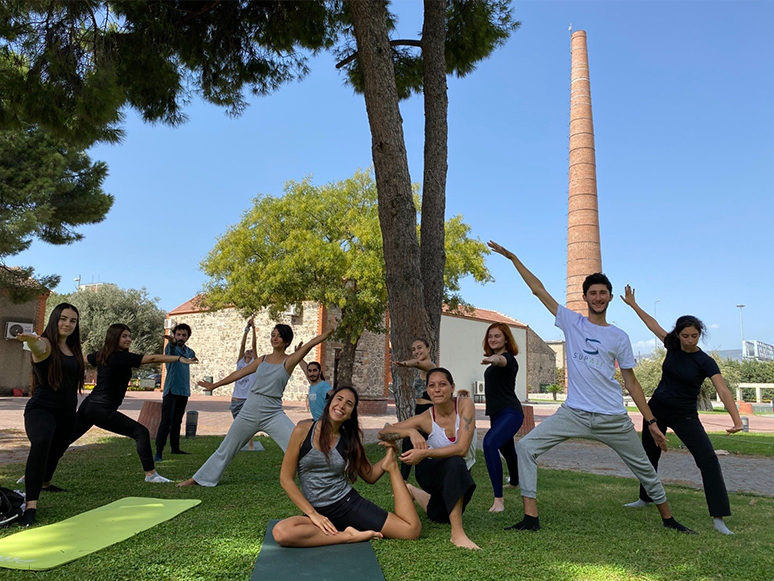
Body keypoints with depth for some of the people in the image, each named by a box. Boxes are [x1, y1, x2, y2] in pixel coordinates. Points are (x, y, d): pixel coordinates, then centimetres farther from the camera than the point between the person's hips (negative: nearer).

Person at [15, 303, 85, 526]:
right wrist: (30, 339, -62)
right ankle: (31, 505, -33)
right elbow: (37, 347, -39)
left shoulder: (74, 349, 7)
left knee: (56, 450, 24)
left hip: (67, 412, 7)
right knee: (40, 443, -34)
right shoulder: (45, 344, -13)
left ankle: (45, 483, 55)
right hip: (41, 408, -7)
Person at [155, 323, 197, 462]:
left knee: (177, 421, 16)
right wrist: (172, 341, -54)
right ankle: (158, 452, -14)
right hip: (171, 390, -6)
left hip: (184, 391, 6)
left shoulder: (189, 351, 12)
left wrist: (193, 359, 5)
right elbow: (171, 347, -32)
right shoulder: (171, 347, -8)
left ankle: (175, 448, 26)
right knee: (166, 421, -13)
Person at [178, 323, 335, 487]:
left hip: (273, 414, -3)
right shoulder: (262, 360, 7)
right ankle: (197, 479, 34)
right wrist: (214, 385, 25)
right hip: (249, 412, 3)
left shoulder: (289, 361, -4)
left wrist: (331, 330, -24)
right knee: (225, 449, 17)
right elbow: (238, 373, 17)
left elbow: (310, 344, -15)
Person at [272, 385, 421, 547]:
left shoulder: (350, 439, 4)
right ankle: (349, 536, -20)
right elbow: (286, 479, -6)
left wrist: (390, 453, -3)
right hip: (319, 511, 0)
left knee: (412, 529, -16)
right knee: (281, 532, -36)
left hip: (350, 503, 1)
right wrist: (312, 513, -12)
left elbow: (370, 476, 11)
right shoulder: (303, 430, -6)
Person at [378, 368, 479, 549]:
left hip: (458, 473, 3)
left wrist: (424, 453, -42)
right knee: (456, 463, -39)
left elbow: (462, 448, -35)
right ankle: (457, 533, -31)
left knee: (440, 516, 25)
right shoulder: (425, 418, -22)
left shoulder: (465, 405, -25)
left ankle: (413, 492, 51)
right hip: (430, 470, -3)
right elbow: (382, 433, -19)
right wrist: (411, 431, -36)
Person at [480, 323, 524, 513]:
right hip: (497, 413, 10)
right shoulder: (495, 362, 13)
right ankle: (516, 481, 54)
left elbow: (502, 360, -41)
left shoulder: (508, 358, -14)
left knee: (490, 443, -31)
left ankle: (498, 498, -31)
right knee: (506, 449, 27)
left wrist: (493, 359, -60)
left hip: (510, 412, -10)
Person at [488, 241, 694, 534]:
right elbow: (538, 289, 5)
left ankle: (668, 519, 40)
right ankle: (530, 517, -10)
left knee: (644, 467, 13)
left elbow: (631, 382, 10)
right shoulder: (571, 322, 6)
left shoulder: (619, 337, 7)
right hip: (573, 413, 0)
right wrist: (513, 257, 4)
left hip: (613, 418, 1)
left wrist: (651, 422, 5)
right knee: (526, 447, -15)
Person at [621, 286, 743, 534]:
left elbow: (723, 391, -27)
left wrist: (737, 420, -41)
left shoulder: (706, 362, -15)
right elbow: (653, 324, 9)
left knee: (708, 459, -18)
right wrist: (633, 304, 13)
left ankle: (718, 518, -13)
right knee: (649, 455, 16)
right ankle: (646, 498, 36)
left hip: (684, 416, -4)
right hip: (657, 409, 4)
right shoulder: (672, 347, -3)